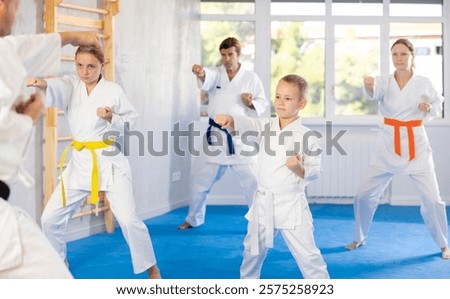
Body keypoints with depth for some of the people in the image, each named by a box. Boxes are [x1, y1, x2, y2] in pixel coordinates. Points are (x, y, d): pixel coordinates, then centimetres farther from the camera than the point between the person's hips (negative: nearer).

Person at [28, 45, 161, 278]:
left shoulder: (114, 90, -6)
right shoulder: (71, 85, 1)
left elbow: (131, 122, 1)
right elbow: (57, 90, -23)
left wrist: (112, 118, -19)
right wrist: (43, 84, -47)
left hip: (109, 161, -4)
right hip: (80, 161, 4)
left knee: (128, 219, -9)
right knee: (51, 218, 5)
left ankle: (152, 269, 9)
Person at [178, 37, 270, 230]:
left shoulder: (251, 78, 2)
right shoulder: (216, 74, 2)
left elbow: (264, 107, 3)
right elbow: (207, 79, -23)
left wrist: (251, 103, -18)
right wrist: (201, 73, -47)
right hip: (215, 136, 2)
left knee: (253, 182, -4)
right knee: (199, 180, 10)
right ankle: (194, 219, 30)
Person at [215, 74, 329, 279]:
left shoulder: (307, 137, -11)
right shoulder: (266, 127, 1)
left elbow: (315, 172, -7)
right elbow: (246, 124, -16)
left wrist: (299, 169, -28)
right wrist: (229, 119, -37)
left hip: (291, 205, -4)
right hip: (264, 202, 5)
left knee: (306, 253, -1)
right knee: (253, 250, 21)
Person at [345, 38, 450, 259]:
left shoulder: (423, 83, -4)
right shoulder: (385, 82, -5)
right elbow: (374, 93, -28)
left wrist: (429, 109, -10)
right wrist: (369, 85, -51)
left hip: (415, 145, -1)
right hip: (388, 145, 1)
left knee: (431, 198, -3)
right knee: (364, 194, 3)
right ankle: (359, 238, 25)